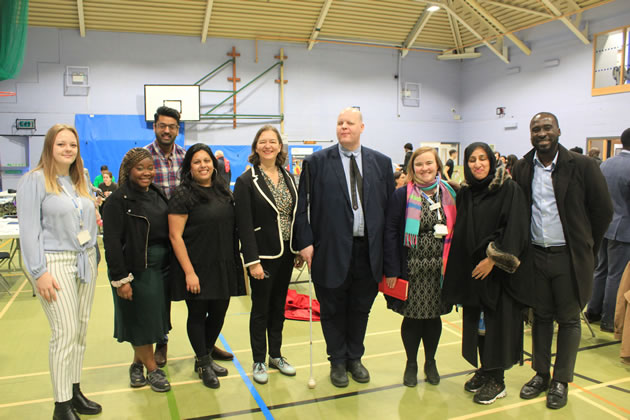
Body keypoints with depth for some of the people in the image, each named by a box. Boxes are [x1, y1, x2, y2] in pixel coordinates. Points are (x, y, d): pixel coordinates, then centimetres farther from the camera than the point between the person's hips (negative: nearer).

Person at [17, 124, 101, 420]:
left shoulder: (82, 180, 12)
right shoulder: (35, 180, -6)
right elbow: (29, 229, -10)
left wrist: (93, 255, 10)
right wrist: (40, 272, -13)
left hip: (85, 260, 6)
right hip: (55, 262, -6)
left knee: (81, 329, 8)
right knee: (65, 332, -6)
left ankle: (75, 392, 22)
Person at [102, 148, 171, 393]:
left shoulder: (158, 194, 9)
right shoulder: (118, 200, -11)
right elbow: (112, 243, -15)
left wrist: (172, 265, 9)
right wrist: (120, 279, -18)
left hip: (161, 267, 7)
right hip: (136, 270, -6)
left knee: (154, 318, 15)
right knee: (140, 320, 5)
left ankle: (138, 363, 33)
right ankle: (152, 369, 21)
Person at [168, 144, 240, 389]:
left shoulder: (223, 191, 8)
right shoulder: (183, 195, -10)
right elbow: (175, 236, -13)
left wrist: (236, 262, 10)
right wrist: (189, 272, -16)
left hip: (223, 266, 6)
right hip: (197, 267, -6)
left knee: (219, 313, 12)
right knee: (197, 314, 8)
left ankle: (205, 357, 35)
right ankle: (203, 364, 27)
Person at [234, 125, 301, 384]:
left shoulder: (288, 178, 8)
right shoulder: (247, 181, -9)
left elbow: (295, 216, 10)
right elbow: (244, 225, -14)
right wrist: (252, 261, -18)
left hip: (286, 253, 5)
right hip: (263, 255, -5)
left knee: (279, 305, 16)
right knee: (260, 308, 6)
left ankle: (276, 355, 31)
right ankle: (258, 361, 22)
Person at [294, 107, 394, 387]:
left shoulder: (381, 162, 5)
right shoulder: (317, 162, -2)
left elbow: (390, 206, 5)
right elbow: (302, 205, -3)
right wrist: (305, 242, -10)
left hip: (369, 251, 3)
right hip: (332, 251, -2)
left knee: (360, 310, 16)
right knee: (333, 311, 12)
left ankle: (355, 358, 37)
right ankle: (338, 362, 32)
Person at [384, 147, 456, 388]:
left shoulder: (449, 195, 5)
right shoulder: (401, 196, -5)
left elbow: (455, 230, 6)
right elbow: (390, 232, -8)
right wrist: (392, 270, -12)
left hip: (440, 269, 3)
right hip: (411, 269, -3)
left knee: (434, 317, 13)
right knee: (412, 317, 6)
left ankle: (430, 362, 34)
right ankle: (411, 364, 28)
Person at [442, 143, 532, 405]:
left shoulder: (509, 189, -8)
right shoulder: (464, 194, 8)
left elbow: (515, 228, -14)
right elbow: (460, 233, 10)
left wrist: (493, 258, -18)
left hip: (499, 270, -5)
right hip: (471, 268, 5)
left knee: (498, 322, 1)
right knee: (477, 321, 11)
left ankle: (497, 380, 15)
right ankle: (484, 370, 28)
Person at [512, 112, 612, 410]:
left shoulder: (582, 166, -8)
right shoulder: (522, 169, 1)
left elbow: (603, 210, -2)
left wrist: (586, 248, 3)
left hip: (569, 257, -3)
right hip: (535, 255, 3)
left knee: (568, 320, 9)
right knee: (541, 317, 14)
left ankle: (561, 381, 23)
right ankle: (541, 374, 29)